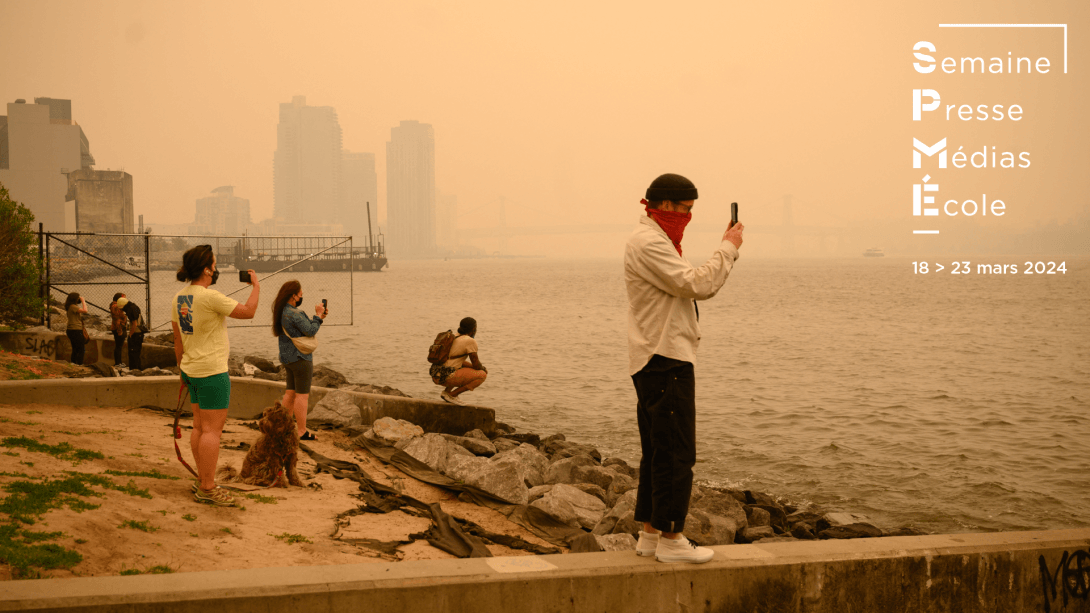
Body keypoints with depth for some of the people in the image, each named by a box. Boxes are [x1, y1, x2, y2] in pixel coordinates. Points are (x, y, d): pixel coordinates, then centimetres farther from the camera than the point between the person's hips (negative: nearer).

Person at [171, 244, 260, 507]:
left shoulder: (179, 298, 6)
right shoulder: (209, 297, -20)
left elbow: (178, 338, 14)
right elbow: (248, 312, -14)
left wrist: (182, 368, 24)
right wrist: (256, 286, 2)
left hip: (192, 369, 9)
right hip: (212, 371, -9)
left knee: (200, 426, 15)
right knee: (212, 429, -5)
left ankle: (202, 480, 22)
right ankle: (207, 489, -3)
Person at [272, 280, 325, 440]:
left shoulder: (283, 311, 10)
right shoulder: (293, 313, -21)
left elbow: (303, 327, 16)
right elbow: (311, 331, -19)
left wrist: (319, 318, 9)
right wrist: (318, 315, -6)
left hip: (288, 358, 10)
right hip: (300, 358, -10)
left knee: (291, 393, 16)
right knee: (302, 395, -4)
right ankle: (302, 432, 0)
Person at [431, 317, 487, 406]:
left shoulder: (453, 338, 18)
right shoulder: (470, 341, -8)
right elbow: (476, 364, -5)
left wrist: (479, 368, 22)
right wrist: (483, 369, 17)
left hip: (436, 376, 9)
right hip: (447, 377, -9)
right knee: (482, 375, -1)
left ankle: (446, 391, 13)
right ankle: (451, 395, -5)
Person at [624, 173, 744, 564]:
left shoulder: (657, 240, 20)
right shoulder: (648, 243, -14)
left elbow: (699, 287, 18)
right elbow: (697, 285, -22)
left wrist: (727, 249, 8)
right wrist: (728, 248, -10)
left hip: (655, 361, 11)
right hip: (665, 359, -11)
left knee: (658, 451, 14)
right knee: (676, 453, -7)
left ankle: (650, 533, 20)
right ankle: (670, 539, -3)